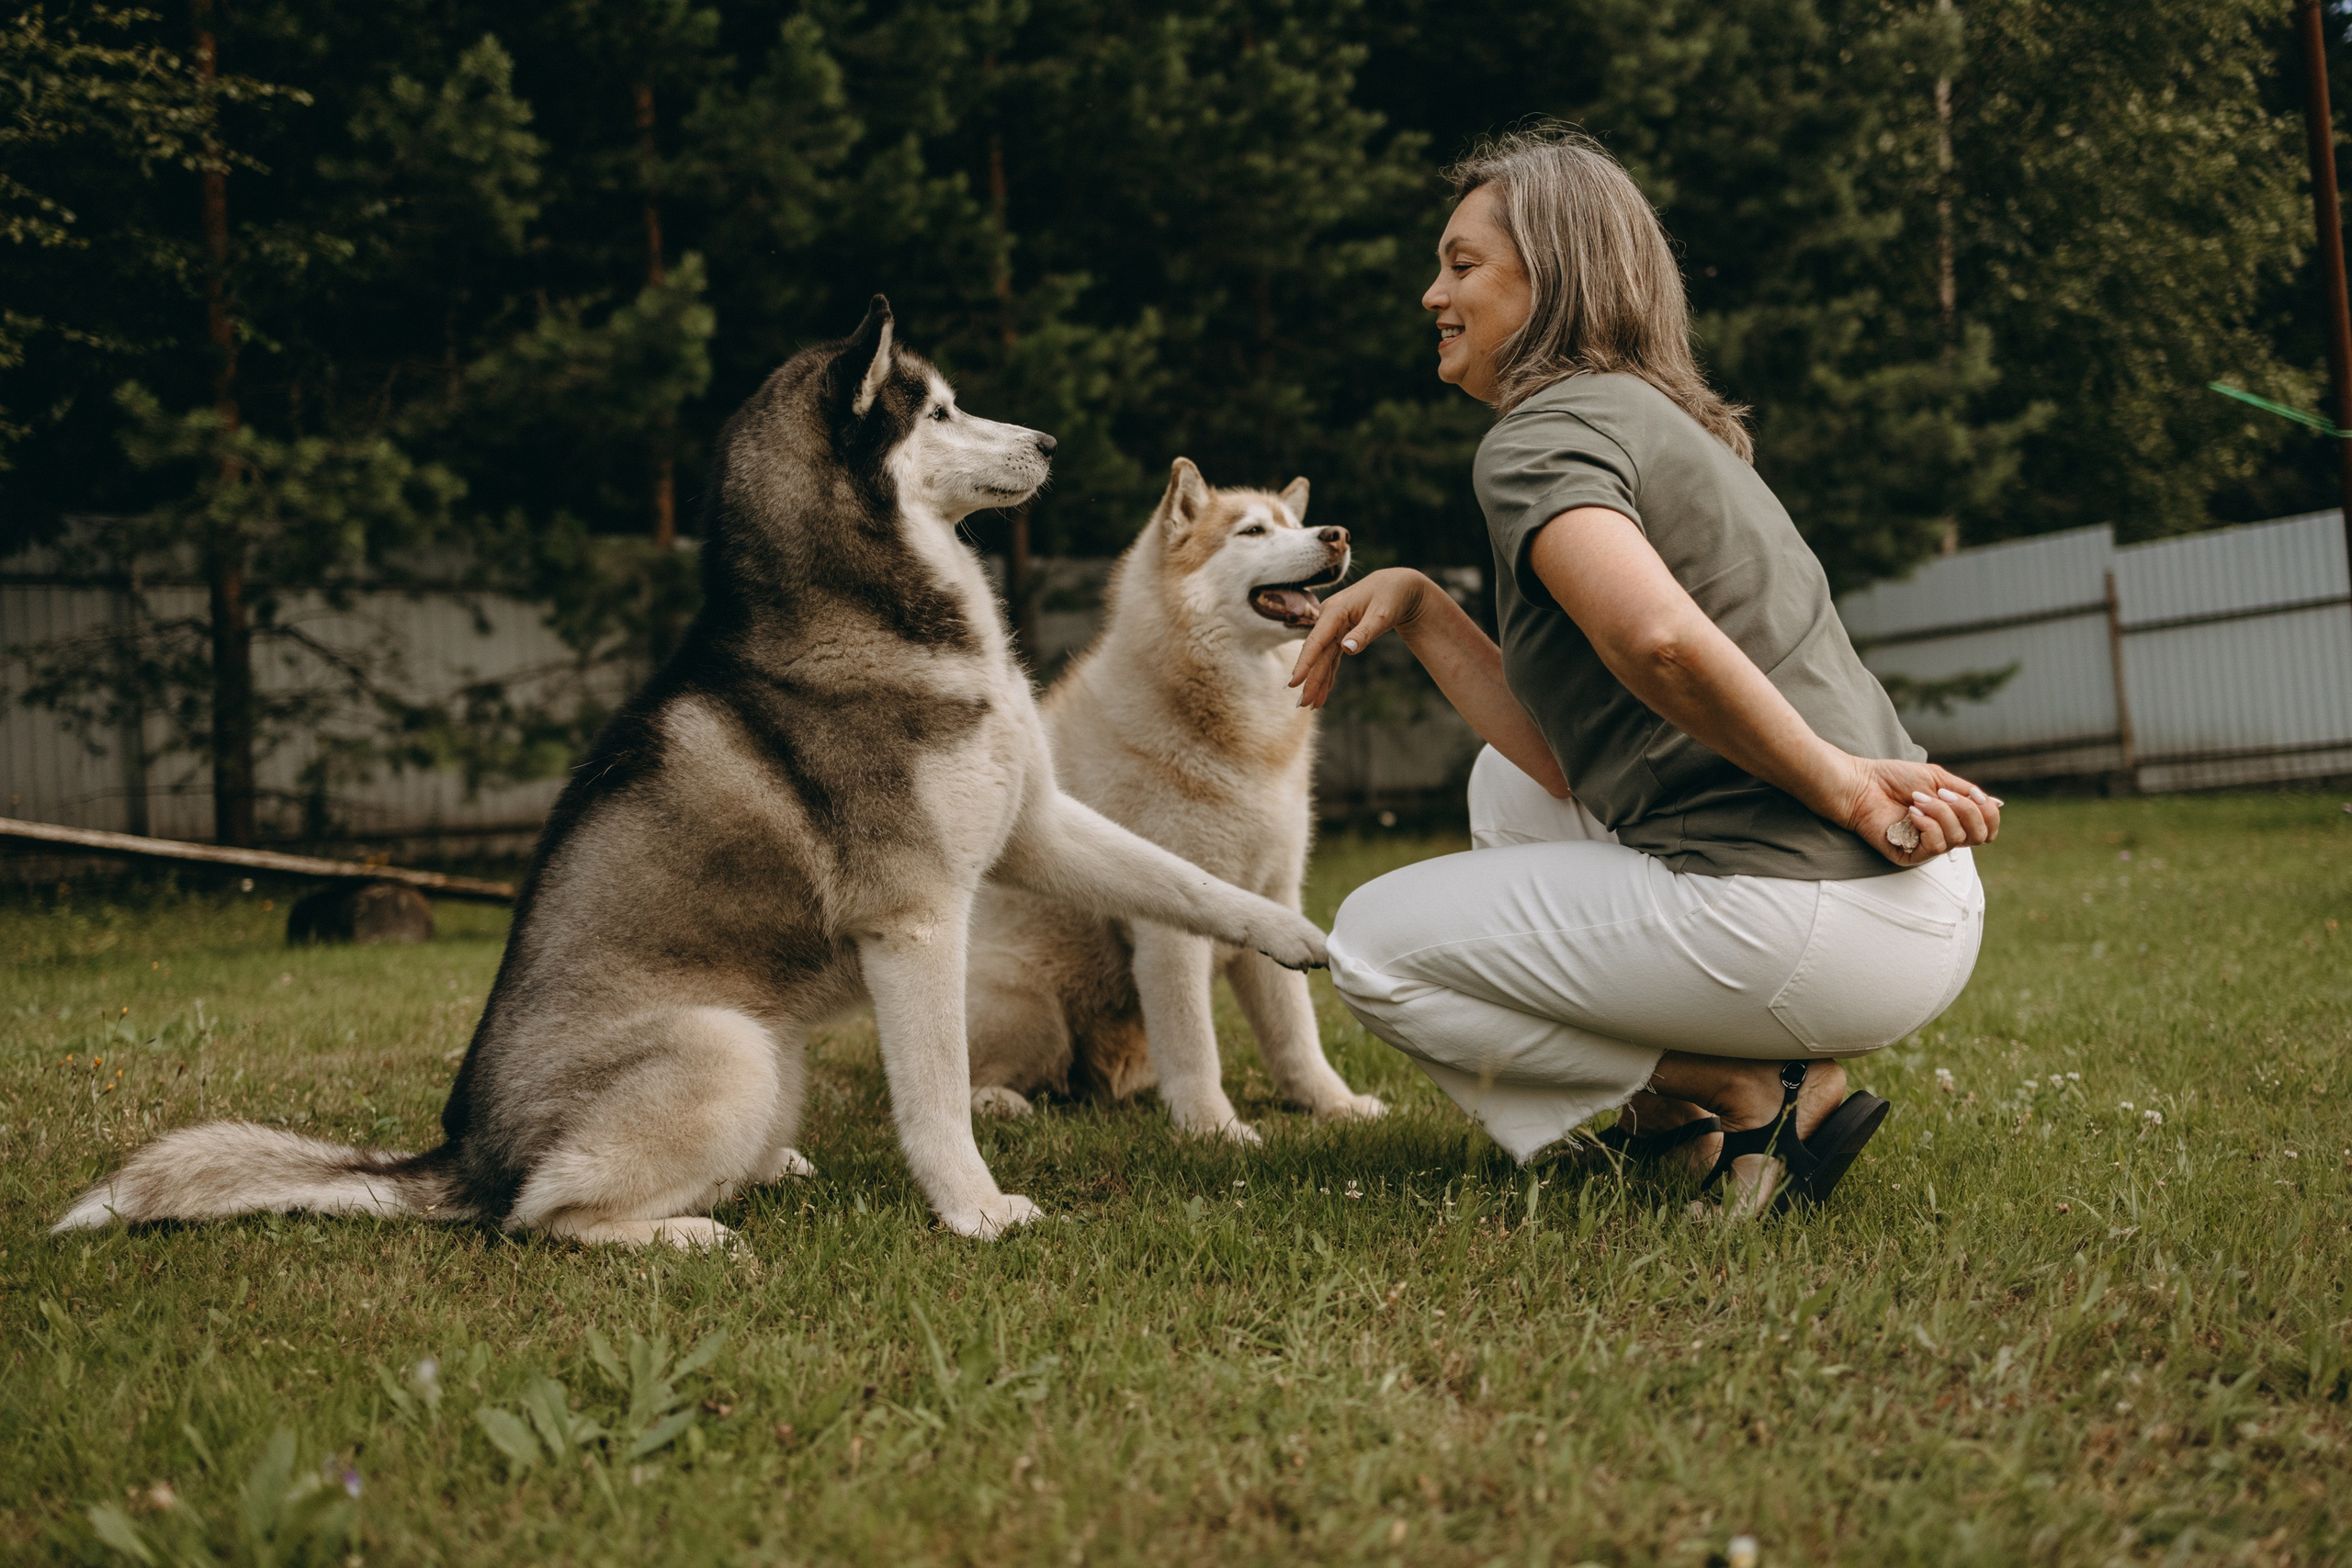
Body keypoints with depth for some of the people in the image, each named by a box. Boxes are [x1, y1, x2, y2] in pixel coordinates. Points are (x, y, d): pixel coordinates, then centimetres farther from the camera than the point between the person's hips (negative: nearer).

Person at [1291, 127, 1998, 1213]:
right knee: (1509, 784, 29)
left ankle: (1750, 1096, -3)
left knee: (1376, 950, 6)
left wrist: (1835, 783, -17)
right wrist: (1415, 606, 13)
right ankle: (1684, 1095, 16)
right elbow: (1568, 759, 18)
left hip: (1812, 928, -10)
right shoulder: (1667, 428, 22)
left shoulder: (1542, 436, -7)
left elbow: (1660, 641, -29)